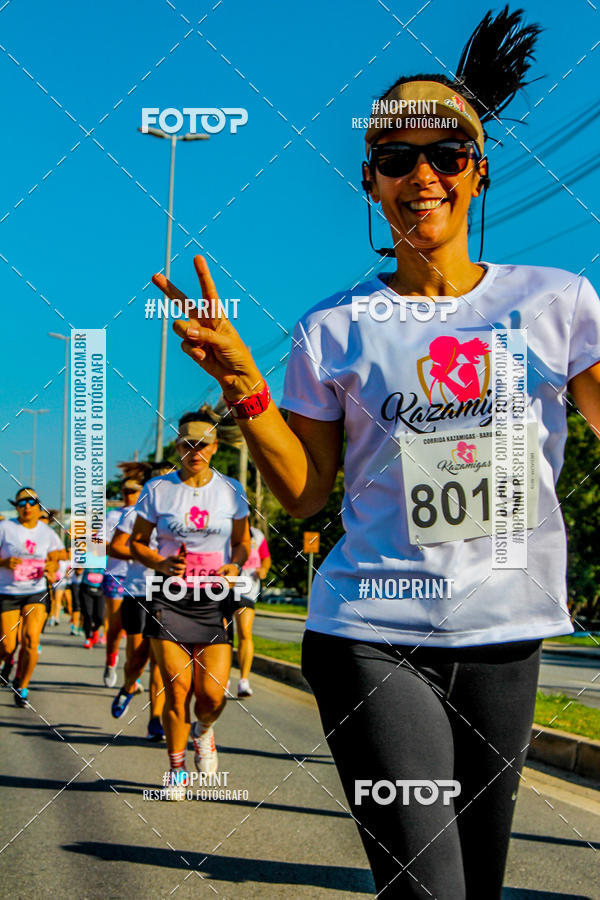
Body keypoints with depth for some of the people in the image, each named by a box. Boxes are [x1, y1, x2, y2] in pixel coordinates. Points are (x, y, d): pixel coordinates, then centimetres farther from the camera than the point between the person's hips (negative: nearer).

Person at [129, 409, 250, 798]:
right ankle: (176, 769, 14)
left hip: (214, 599, 1)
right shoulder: (158, 489, 2)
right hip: (170, 597, -1)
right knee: (177, 689, -6)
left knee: (212, 693, -8)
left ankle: (203, 731, 29)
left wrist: (236, 565, -7)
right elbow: (136, 542, 8)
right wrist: (161, 563, -11)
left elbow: (242, 543, 15)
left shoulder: (231, 490, 5)